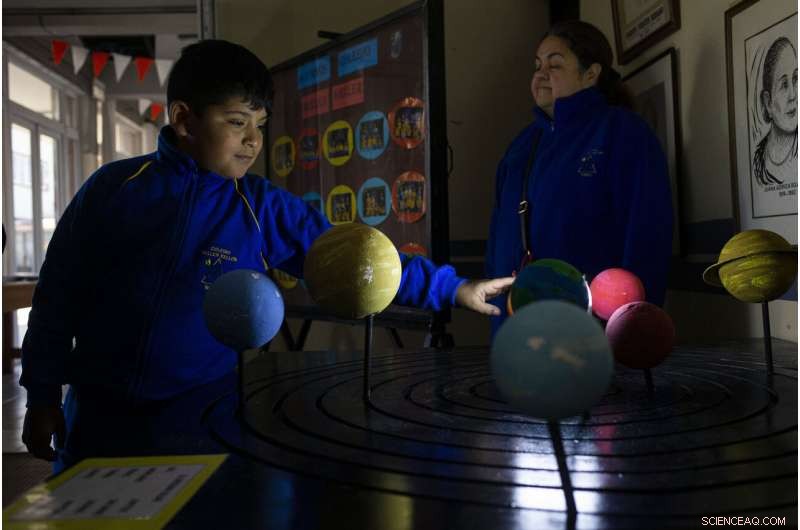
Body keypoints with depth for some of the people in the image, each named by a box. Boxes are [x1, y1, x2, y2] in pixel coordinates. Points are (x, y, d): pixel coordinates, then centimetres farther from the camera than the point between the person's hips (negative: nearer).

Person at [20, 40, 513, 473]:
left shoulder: (266, 210, -6)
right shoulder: (113, 186, -6)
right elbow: (59, 293, 0)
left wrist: (452, 288, -13)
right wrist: (42, 393, 0)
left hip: (199, 422, 0)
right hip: (96, 414, 1)